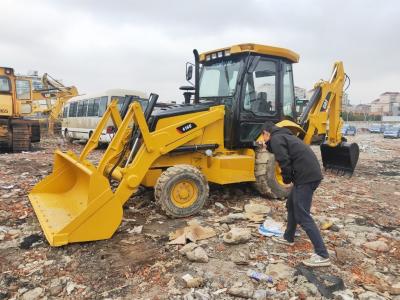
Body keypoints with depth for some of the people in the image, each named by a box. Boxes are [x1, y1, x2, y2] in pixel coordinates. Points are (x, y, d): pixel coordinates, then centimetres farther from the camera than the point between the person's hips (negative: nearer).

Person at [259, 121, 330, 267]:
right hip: (310, 174, 10)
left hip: (306, 177, -10)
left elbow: (284, 162, -18)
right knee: (291, 205, 23)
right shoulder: (284, 136, 24)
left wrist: (286, 179, -1)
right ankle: (288, 237, 38)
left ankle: (322, 255, -2)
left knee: (302, 215, -5)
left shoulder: (275, 139, -7)